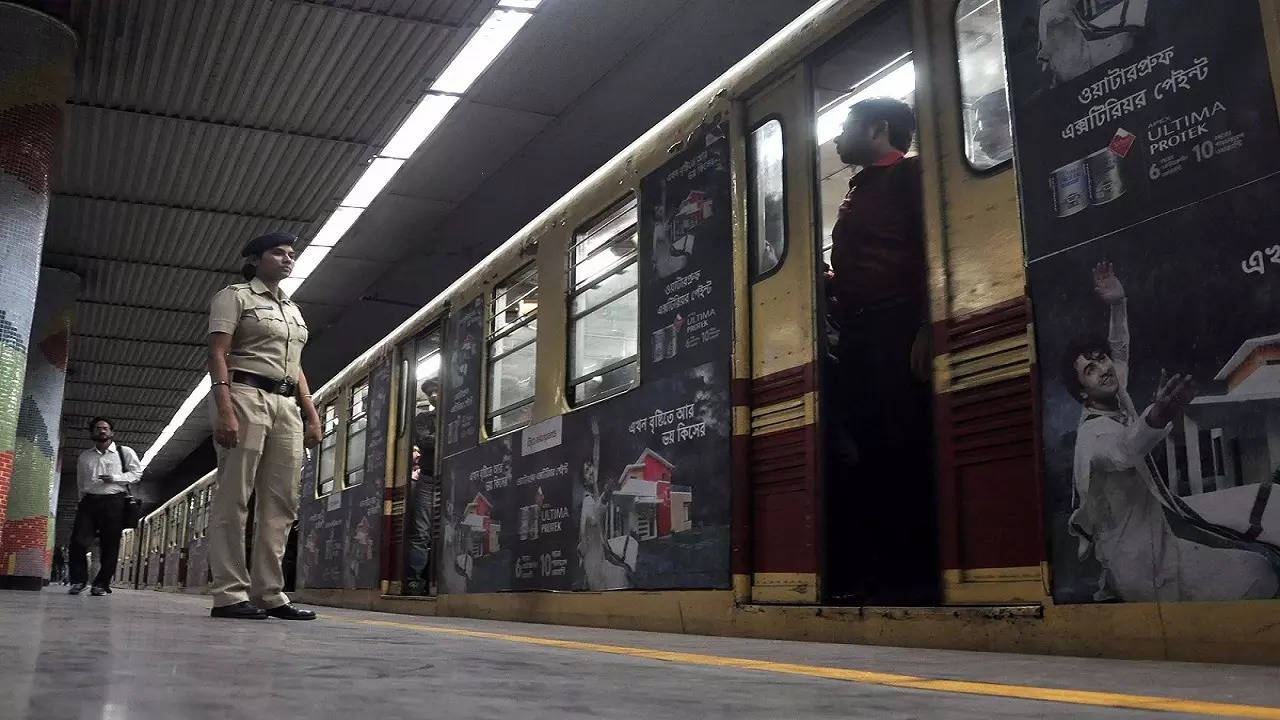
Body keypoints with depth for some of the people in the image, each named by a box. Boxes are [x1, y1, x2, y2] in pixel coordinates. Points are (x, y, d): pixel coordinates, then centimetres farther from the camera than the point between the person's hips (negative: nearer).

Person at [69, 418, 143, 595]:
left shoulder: (125, 452, 8)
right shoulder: (85, 456, 19)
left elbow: (137, 473, 4)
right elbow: (81, 482, 26)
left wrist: (115, 478, -9)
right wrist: (83, 500, 19)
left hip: (114, 502, -2)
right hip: (89, 501, 3)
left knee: (109, 546, -4)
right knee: (78, 541, -11)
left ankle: (101, 584, 3)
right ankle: (78, 580, 1)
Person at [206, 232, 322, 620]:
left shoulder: (294, 310, 25)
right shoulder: (234, 296, 4)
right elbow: (217, 354, -7)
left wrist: (312, 415, 13)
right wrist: (225, 410, -19)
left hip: (286, 405, 7)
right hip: (245, 396, -7)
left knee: (282, 503, 1)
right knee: (234, 498, -8)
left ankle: (269, 593, 3)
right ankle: (229, 594, -7)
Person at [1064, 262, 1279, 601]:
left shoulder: (1116, 403, 7)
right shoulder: (1094, 433, -21)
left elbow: (1120, 353, 27)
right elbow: (1124, 449, -46)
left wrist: (1118, 305, 17)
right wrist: (1158, 415, -65)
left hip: (1146, 549, 10)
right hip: (1142, 564, -10)